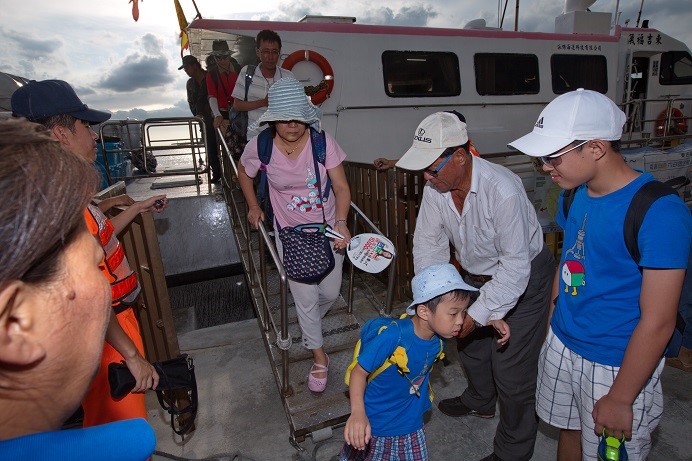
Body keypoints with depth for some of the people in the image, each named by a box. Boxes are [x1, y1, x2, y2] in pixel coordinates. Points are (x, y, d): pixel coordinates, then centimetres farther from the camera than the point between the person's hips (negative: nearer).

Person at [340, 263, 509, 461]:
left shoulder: (440, 329, -16)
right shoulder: (393, 336, -36)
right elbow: (360, 371, -26)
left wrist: (493, 320, -10)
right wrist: (357, 412, -40)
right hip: (373, 421, -4)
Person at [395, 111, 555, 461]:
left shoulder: (503, 190, -36)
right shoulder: (435, 186, -17)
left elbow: (516, 264, -31)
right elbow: (428, 244, -9)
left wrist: (476, 315, -29)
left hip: (522, 278, -6)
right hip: (476, 275, 7)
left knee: (510, 368, 1)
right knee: (469, 342, 23)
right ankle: (480, 401, 55)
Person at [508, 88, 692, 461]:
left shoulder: (660, 212, -24)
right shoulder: (576, 194, -3)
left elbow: (657, 322, -21)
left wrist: (620, 399, -15)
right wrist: (550, 321, 8)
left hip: (618, 365, -6)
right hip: (562, 346, 6)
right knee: (568, 429, 25)